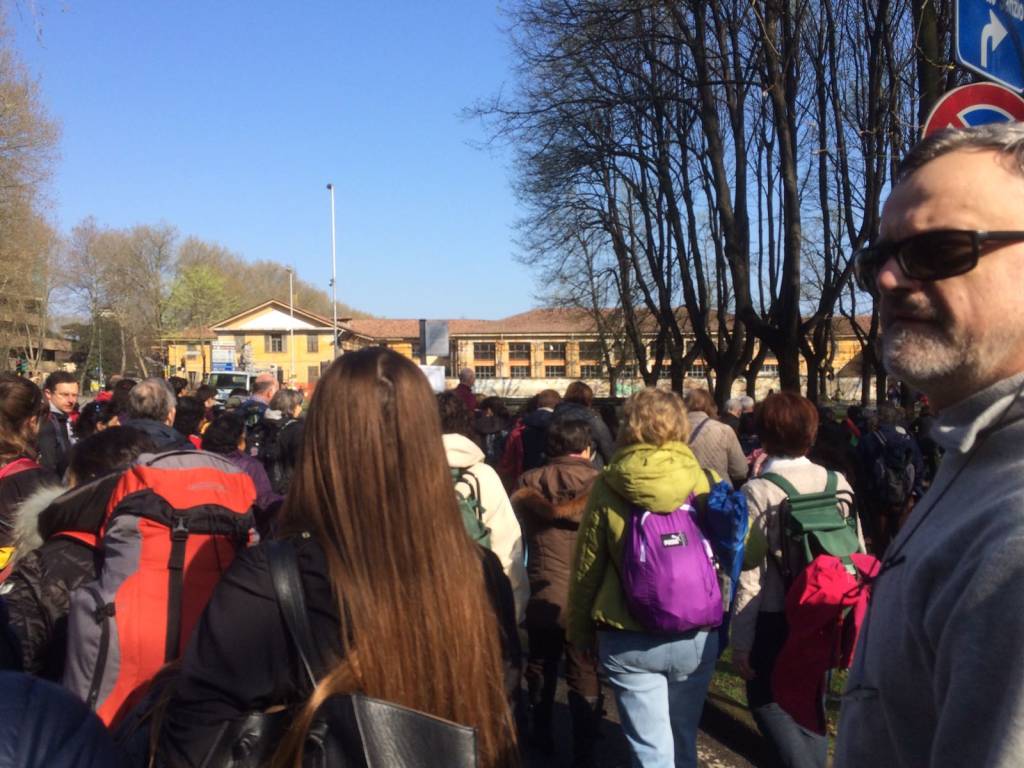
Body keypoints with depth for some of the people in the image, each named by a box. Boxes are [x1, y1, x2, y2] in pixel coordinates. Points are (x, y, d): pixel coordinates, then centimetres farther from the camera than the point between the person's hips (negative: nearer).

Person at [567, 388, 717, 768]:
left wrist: (579, 628, 11)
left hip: (629, 639, -2)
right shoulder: (707, 482, -7)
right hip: (697, 634, 2)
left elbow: (586, 565, -2)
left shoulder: (608, 486, -9)